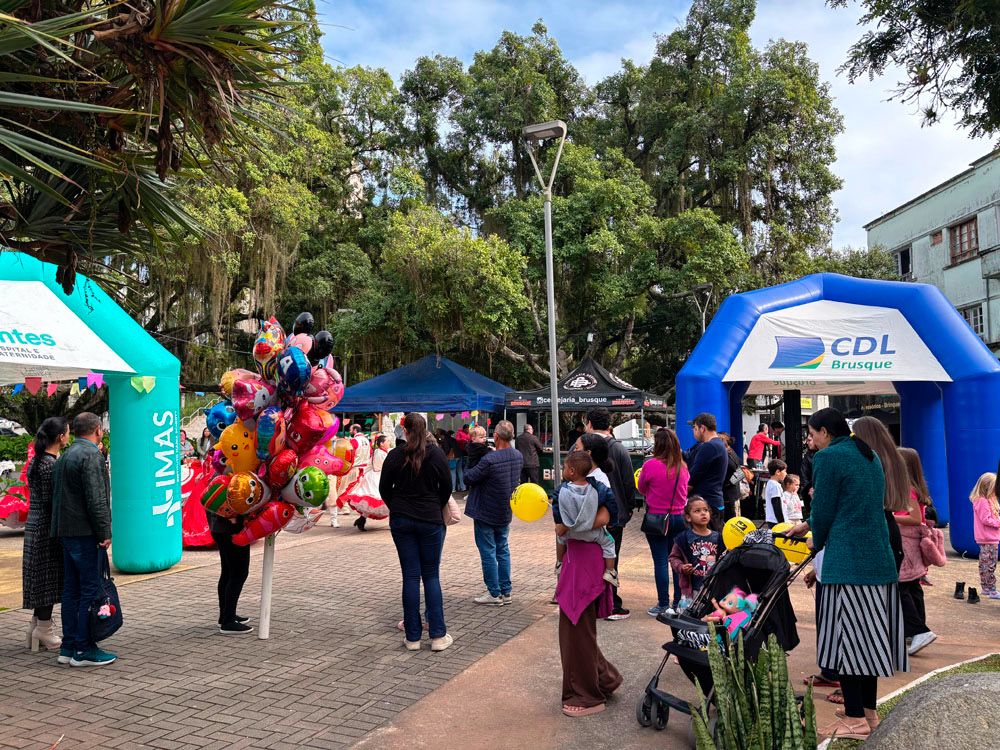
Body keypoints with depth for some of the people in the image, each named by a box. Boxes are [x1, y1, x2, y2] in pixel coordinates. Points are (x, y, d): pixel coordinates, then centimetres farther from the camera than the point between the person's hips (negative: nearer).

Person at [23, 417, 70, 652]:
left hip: (35, 525, 9)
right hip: (47, 526, -9)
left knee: (41, 578, 16)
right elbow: (51, 501, -20)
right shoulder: (51, 464, -19)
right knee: (48, 577, -1)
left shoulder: (37, 460, 11)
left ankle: (37, 624, 25)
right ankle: (43, 630, 7)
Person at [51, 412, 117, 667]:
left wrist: (62, 529, 21)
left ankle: (68, 647, 19)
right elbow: (95, 499, -19)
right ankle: (83, 649, 0)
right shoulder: (91, 455, -14)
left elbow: (57, 495, 20)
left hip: (66, 532, 10)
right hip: (86, 532, -10)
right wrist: (105, 533, -15)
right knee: (91, 590, -3)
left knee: (71, 589, 13)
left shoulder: (64, 457, 17)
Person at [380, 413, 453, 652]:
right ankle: (438, 635, 6)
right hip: (431, 521, -1)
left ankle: (412, 637, 9)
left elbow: (384, 488, 3)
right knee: (431, 576, 7)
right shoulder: (437, 454, -5)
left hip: (401, 520, 1)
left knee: (410, 576, 5)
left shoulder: (395, 455, -4)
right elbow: (447, 488, 2)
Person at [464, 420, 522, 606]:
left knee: (488, 552, 3)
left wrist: (471, 470, 4)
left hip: (486, 513, -7)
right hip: (506, 512, 7)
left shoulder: (489, 460, -27)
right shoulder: (518, 456, -3)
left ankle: (494, 594, 8)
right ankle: (506, 592, 20)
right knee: (502, 550, 15)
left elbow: (469, 478, -17)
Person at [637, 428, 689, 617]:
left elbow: (641, 489, 1)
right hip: (679, 517, 4)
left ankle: (663, 605, 6)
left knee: (660, 561, 2)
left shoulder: (650, 465, -14)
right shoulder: (683, 467, -1)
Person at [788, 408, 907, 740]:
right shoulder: (869, 455, 16)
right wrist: (808, 524, 28)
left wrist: (817, 541, 11)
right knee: (868, 635, 14)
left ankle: (855, 719, 5)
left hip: (847, 561, -8)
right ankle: (869, 711, 23)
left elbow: (824, 511, -9)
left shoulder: (828, 457, -10)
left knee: (845, 636, 0)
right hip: (880, 559, 8)